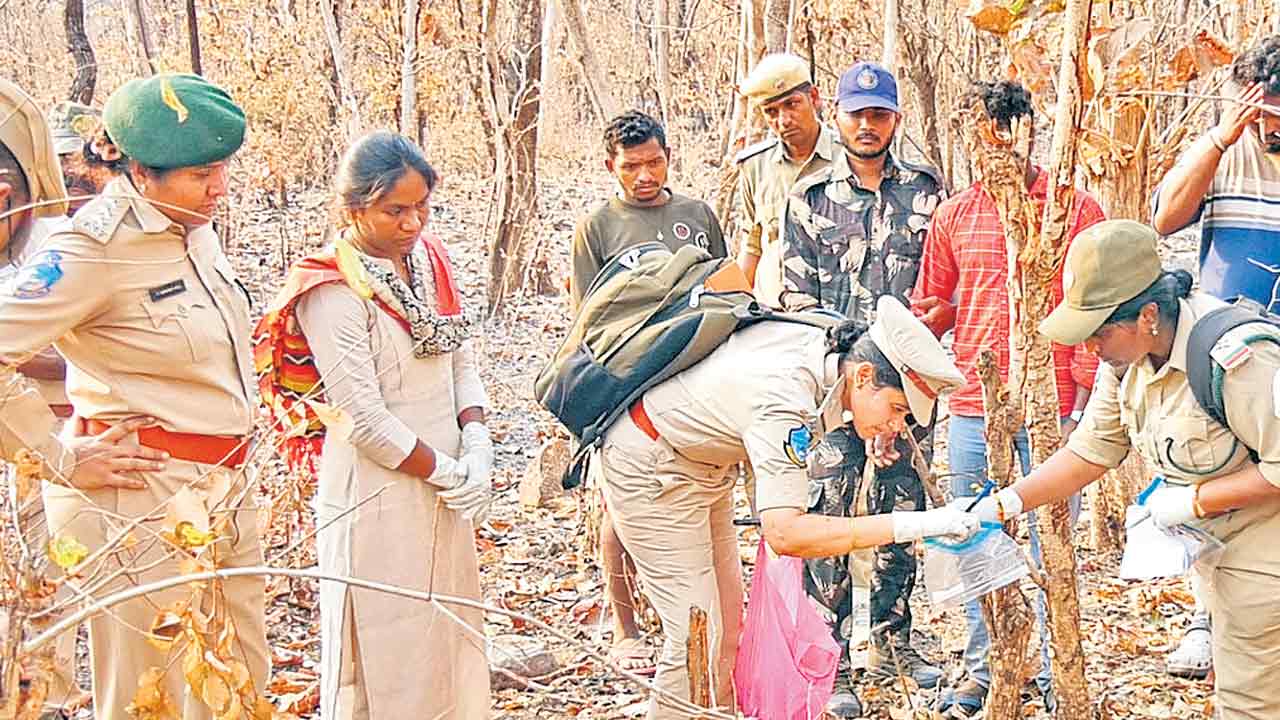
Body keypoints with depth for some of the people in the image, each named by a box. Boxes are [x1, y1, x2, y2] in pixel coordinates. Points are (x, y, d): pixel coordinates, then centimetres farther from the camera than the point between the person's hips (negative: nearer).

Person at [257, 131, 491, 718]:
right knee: (387, 644, 3)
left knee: (452, 626, 18)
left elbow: (463, 362, 8)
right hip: (377, 490, -7)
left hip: (444, 486, 7)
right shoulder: (332, 292, -18)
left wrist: (476, 445, -6)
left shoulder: (430, 259, 5)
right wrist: (447, 473, -13)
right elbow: (365, 418, -19)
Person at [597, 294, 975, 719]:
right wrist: (913, 525, -47)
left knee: (728, 626, 12)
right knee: (697, 635, -11)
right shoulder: (784, 399, -38)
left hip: (703, 468, 9)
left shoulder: (826, 342, -12)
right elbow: (785, 534, -46)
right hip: (650, 472, -9)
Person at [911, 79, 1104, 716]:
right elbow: (927, 313, 15)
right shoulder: (953, 215, 9)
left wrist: (1085, 400, -7)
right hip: (973, 407, 3)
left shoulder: (1076, 209, 1)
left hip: (1051, 408, -3)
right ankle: (982, 669, 22)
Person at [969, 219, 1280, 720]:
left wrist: (1192, 501, -23)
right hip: (1217, 542, 9)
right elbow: (1089, 452, 0)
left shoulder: (1238, 357, -32)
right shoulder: (1127, 356, -5)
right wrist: (1003, 505, -9)